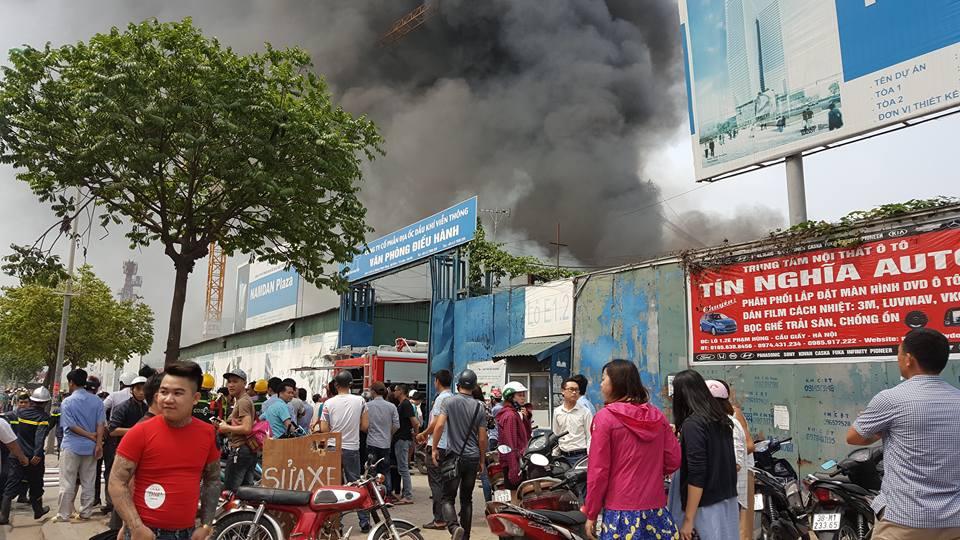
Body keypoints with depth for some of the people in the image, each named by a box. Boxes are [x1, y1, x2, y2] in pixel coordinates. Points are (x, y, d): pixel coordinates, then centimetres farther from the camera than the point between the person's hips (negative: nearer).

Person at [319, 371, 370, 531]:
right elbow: (365, 426, -2)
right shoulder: (360, 401, -5)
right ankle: (364, 521, 8)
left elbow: (323, 429, -7)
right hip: (352, 448, 1)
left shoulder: (329, 403, -7)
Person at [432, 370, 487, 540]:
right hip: (473, 458, 3)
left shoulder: (448, 401, -5)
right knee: (467, 499, 14)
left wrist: (434, 448, -4)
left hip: (454, 456, -3)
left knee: (447, 497, 1)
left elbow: (439, 425, -16)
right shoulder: (480, 407, 2)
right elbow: (482, 438, 3)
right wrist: (481, 460, 15)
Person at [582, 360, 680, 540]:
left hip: (622, 513, -4)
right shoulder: (657, 415, 3)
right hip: (657, 510, 5)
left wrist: (591, 514, -2)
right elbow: (673, 460, 5)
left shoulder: (605, 417, -11)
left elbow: (598, 470, -11)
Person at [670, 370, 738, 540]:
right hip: (728, 500, 8)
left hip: (707, 505, -8)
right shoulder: (721, 419, 7)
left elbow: (696, 476, -20)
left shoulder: (693, 424, -16)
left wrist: (688, 519, -15)